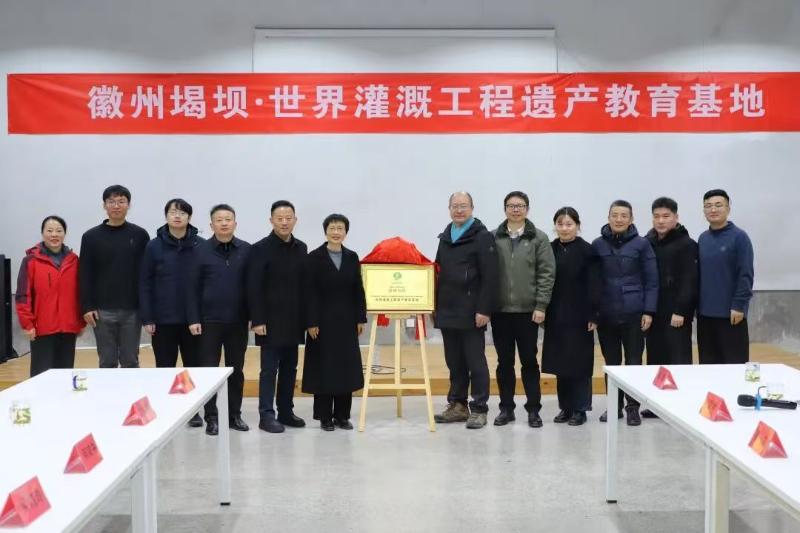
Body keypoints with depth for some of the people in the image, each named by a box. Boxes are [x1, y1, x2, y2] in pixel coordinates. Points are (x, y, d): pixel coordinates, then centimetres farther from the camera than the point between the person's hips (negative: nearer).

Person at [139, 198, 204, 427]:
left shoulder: (201, 245, -2)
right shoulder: (154, 246, -1)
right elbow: (144, 284, 0)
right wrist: (147, 318, -6)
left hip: (193, 318, 0)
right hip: (163, 319, 0)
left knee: (194, 365, 9)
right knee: (165, 368, 8)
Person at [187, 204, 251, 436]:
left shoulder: (246, 250, 1)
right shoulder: (201, 250, -2)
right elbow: (193, 288, -1)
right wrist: (193, 319, -6)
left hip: (238, 321, 1)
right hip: (209, 320, -1)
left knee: (236, 369, 9)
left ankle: (234, 415, 20)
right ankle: (211, 417, 14)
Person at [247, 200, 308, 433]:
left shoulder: (301, 248, 8)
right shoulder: (261, 248, -8)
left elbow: (304, 284, 10)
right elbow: (254, 288, -11)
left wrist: (305, 316, 7)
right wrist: (257, 320, -16)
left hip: (293, 320, 5)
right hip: (271, 320, -5)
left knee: (289, 368, 11)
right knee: (269, 369, -1)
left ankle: (286, 411, 21)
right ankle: (266, 415, 5)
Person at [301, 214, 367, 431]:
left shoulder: (352, 257, 7)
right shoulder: (315, 257, -3)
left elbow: (358, 290, 8)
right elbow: (309, 293, -7)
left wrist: (361, 318, 2)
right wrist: (311, 322, -12)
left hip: (347, 321, 3)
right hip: (324, 321, -3)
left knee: (347, 366, 6)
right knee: (324, 367, 1)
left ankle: (342, 415, 17)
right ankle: (325, 417, 11)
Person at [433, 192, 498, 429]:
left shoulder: (483, 237, -5)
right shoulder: (445, 238, 16)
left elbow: (490, 277, -11)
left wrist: (484, 309, -17)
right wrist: (435, 306, 15)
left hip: (471, 313, -6)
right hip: (447, 312, 6)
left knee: (475, 362, 0)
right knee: (454, 362, 12)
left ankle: (478, 409, 7)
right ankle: (457, 405, 21)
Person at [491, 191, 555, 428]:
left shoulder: (539, 238, 0)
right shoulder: (493, 238, 4)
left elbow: (547, 273, -3)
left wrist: (541, 306, -9)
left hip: (527, 310, -1)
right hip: (500, 310, 2)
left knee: (529, 361, 5)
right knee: (504, 362, 9)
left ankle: (533, 409, 15)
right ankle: (506, 408, 19)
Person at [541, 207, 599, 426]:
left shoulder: (587, 251, -6)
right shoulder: (549, 250, 5)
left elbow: (593, 285, -8)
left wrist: (593, 316, -13)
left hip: (579, 316, -4)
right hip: (555, 316, 4)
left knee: (579, 363, 2)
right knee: (559, 363, 9)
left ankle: (580, 409, 11)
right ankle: (565, 407, 19)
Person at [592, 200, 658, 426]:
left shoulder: (641, 244, -2)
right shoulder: (598, 245, 2)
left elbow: (651, 280, -2)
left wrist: (649, 311, -7)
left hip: (633, 313, -2)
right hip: (605, 314, 2)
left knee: (633, 362, 3)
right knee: (611, 362, 10)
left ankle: (633, 407, 14)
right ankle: (615, 406, 22)